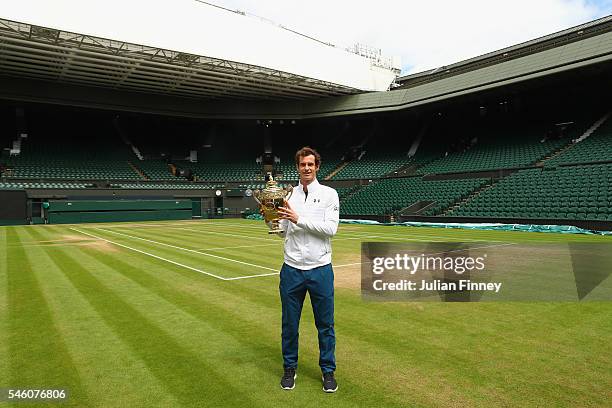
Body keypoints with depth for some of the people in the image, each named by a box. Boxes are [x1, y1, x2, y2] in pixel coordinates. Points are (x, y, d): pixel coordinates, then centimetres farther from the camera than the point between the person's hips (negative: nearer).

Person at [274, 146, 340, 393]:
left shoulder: (329, 194, -1)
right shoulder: (287, 195, 7)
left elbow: (330, 228, -13)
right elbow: (283, 232, 11)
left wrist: (299, 219, -18)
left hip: (320, 270, -2)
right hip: (292, 270, 2)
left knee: (325, 324, 9)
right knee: (289, 323, 12)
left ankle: (328, 370, 27)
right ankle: (290, 368, 30)